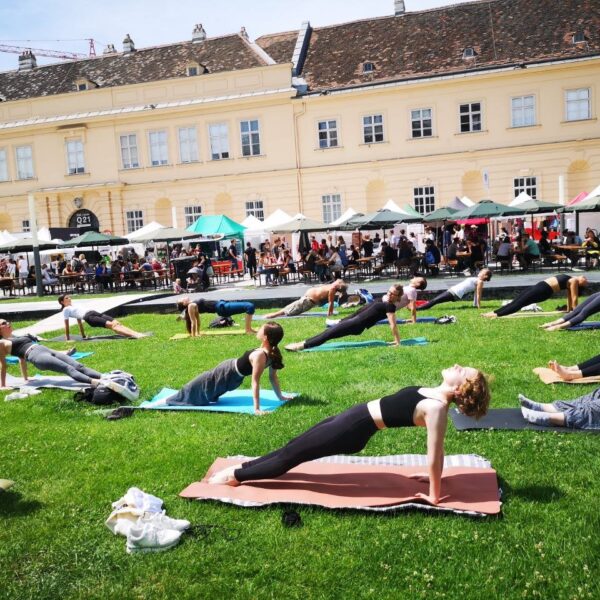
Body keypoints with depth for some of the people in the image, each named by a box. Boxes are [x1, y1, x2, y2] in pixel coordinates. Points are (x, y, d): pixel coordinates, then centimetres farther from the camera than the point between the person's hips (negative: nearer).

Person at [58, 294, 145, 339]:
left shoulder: (74, 307, 35)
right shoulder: (66, 310, 13)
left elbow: (79, 322, 35)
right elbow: (66, 325, 8)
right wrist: (67, 338, 5)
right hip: (88, 317, -8)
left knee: (116, 323, -17)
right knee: (111, 325, -27)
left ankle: (136, 333, -33)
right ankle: (133, 335, -44)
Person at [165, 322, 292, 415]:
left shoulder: (259, 355, -37)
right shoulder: (272, 353, -13)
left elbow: (255, 382, -36)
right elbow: (273, 377, -5)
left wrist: (256, 408, -33)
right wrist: (280, 396, 7)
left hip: (225, 374, -8)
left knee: (193, 387, 15)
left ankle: (169, 401, 35)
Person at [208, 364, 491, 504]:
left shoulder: (436, 407, -22)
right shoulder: (436, 397, 3)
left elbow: (435, 453, -20)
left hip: (354, 430, -8)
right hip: (354, 416, 8)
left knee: (291, 456, 7)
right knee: (292, 449, 18)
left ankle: (235, 476, 23)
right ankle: (242, 468, 33)